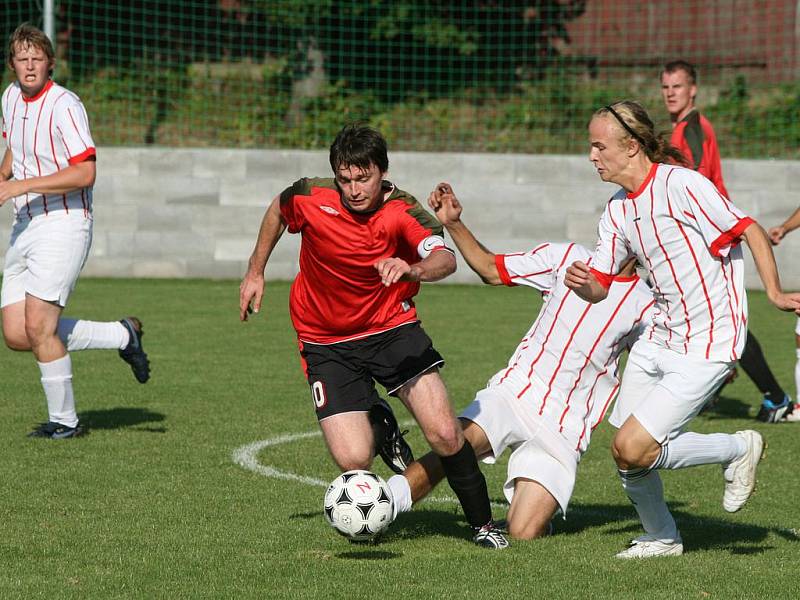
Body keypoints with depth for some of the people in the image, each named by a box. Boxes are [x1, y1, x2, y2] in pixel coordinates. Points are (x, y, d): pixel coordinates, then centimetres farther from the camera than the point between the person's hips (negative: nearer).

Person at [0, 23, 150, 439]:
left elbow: (85, 173, -22)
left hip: (62, 224, -8)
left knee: (38, 327, -15)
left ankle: (64, 420, 2)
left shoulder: (63, 105, -14)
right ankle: (123, 335, 16)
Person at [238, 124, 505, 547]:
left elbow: (445, 260, -38)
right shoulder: (310, 198, -14)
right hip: (326, 342, 1)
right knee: (353, 459, -14)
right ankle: (380, 427, 25)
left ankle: (483, 523, 7)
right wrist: (255, 272, 15)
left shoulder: (402, 212, -19)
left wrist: (411, 270, -59)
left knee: (444, 434, -17)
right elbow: (277, 211, 12)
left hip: (393, 328, -1)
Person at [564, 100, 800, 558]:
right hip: (657, 341, 8)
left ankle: (738, 449, 5)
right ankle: (661, 538, 28)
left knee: (631, 449, -15)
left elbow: (750, 230, -14)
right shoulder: (618, 211, 9)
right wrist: (581, 283, -10)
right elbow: (600, 285, 13)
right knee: (629, 454, 4)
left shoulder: (680, 184, -15)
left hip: (706, 346, -8)